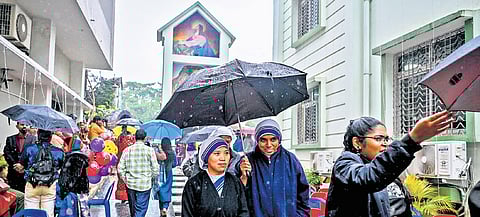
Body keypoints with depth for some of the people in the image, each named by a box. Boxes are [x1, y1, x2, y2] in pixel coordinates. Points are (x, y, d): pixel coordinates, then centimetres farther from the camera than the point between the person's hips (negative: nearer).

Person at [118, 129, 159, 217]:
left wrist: (126, 180, 15)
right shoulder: (149, 150, -8)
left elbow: (120, 169, 2)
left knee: (133, 210, 19)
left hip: (130, 184, 4)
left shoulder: (127, 150, 0)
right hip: (144, 185, -3)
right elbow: (155, 169, -7)